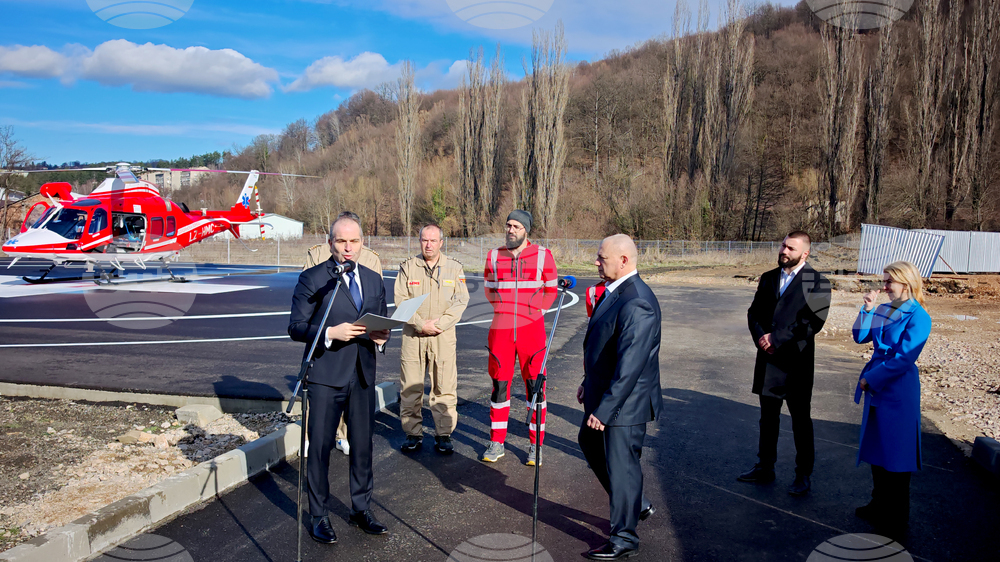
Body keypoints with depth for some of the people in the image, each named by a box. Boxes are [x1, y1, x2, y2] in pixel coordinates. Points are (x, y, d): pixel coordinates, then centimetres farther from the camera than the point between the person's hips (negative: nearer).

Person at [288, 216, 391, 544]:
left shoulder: (373, 280, 12)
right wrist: (330, 333, -22)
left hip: (363, 375, 5)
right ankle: (319, 516, 17)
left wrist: (381, 337, -5)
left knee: (363, 444, 12)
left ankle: (362, 510, 27)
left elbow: (382, 323, 18)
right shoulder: (312, 279, -4)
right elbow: (296, 327, -7)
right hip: (326, 376, -4)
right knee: (320, 447, 3)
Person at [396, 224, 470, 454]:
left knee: (444, 387, 1)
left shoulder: (455, 268, 7)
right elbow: (401, 300, 0)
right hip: (413, 334, 0)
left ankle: (444, 435, 11)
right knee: (410, 387, 3)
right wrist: (420, 324, -11)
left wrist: (441, 322, -11)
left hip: (443, 335, 0)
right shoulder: (408, 267, 6)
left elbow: (461, 301, 1)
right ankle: (413, 433, 15)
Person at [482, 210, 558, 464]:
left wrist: (535, 313, 5)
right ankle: (497, 443, 20)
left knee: (534, 385, 2)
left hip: (531, 329, -2)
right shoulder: (494, 256, 5)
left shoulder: (542, 255, -1)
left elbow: (551, 289, 10)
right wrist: (505, 311, 11)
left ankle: (535, 445, 13)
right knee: (499, 384, 7)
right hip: (500, 330, 2)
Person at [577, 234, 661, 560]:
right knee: (590, 444, 25)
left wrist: (604, 409, -28)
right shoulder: (614, 292, 6)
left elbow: (630, 365, -30)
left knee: (621, 466, 3)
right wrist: (588, 383, 21)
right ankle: (637, 504, 40)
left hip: (624, 403, -11)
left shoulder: (636, 304, -27)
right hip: (603, 393, 11)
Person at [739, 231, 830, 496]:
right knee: (768, 417, 15)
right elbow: (754, 312, 9)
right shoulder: (768, 278, 10)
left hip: (797, 361, -5)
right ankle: (765, 467, 29)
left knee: (801, 420, 8)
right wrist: (760, 337, -10)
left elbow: (813, 321, -17)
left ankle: (803, 474, 21)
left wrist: (777, 338, -18)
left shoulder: (817, 283, -7)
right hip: (768, 359, 5)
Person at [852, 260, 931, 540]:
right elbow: (860, 337, 6)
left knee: (895, 457, 3)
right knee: (877, 450, 17)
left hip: (898, 393, -7)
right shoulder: (883, 310, 6)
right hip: (876, 390, 7)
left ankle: (896, 521, 15)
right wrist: (867, 309, -6)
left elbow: (903, 359, -18)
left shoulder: (918, 317, -14)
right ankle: (879, 505, 33)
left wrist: (870, 379, -14)